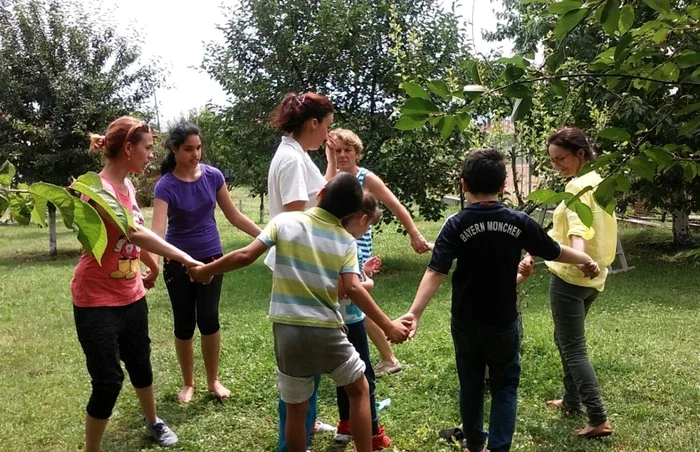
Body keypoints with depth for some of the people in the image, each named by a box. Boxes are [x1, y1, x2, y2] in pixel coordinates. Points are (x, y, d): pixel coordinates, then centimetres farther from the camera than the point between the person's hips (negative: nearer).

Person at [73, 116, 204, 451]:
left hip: (131, 295, 8)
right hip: (97, 301, -8)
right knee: (108, 381, -2)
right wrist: (183, 258, -36)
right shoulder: (98, 189, -22)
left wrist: (152, 268, 22)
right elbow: (135, 233, -33)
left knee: (140, 362, 21)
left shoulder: (127, 185, 4)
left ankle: (152, 421, 42)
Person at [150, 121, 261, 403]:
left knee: (209, 319, 2)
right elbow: (157, 231, -29)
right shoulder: (166, 186, -18)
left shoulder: (213, 176, -8)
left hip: (211, 258, 2)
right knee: (184, 324, 6)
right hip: (178, 262, -2)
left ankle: (213, 380, 22)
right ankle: (188, 383, 25)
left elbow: (233, 216, 2)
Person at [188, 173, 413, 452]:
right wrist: (387, 326, -6)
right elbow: (352, 288, -11)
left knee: (296, 409, 15)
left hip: (287, 331, 1)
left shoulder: (285, 221, 0)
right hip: (326, 331, -1)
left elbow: (245, 256, -5)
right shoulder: (346, 241, 0)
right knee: (359, 389, 21)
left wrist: (206, 271, 9)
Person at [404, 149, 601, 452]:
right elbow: (555, 252, 5)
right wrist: (587, 261, 23)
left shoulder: (456, 225, -14)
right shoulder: (518, 222, -8)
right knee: (504, 387, 13)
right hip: (503, 323, 0)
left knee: (471, 386, 17)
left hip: (466, 323, 0)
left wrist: (414, 313, -27)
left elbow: (436, 273, -23)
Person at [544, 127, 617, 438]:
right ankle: (572, 402, 30)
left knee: (573, 348, -5)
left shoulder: (577, 185, -16)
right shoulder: (598, 181, 12)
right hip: (593, 276, 10)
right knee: (566, 339, 21)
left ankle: (598, 419, -3)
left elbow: (578, 227, -34)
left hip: (571, 276, -10)